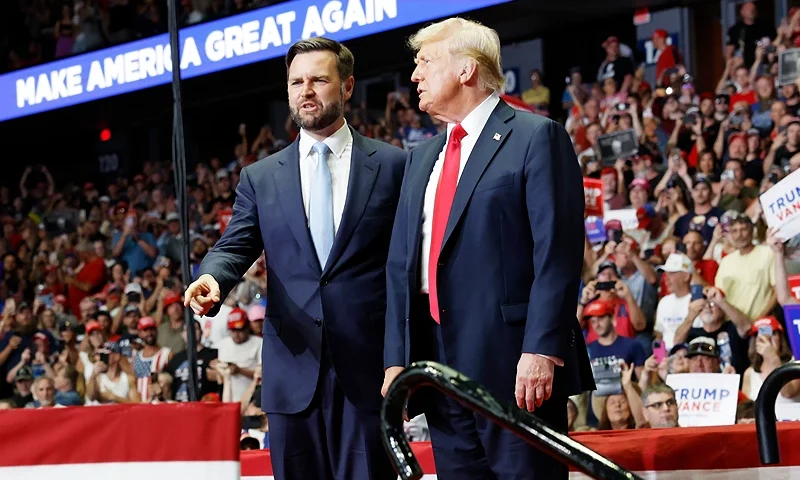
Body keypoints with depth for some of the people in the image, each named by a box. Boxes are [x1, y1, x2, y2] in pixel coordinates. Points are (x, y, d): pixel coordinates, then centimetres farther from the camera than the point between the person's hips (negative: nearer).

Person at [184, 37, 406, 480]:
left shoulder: (392, 166, 5)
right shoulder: (260, 178, 13)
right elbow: (234, 247, 7)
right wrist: (212, 278, -18)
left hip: (370, 370, -3)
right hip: (293, 372, 3)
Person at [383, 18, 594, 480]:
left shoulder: (535, 137, -2)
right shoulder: (423, 157, 20)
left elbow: (558, 255, -11)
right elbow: (401, 264, 18)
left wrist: (541, 351, -19)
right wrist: (396, 358, 9)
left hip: (514, 366, -7)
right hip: (440, 366, 7)